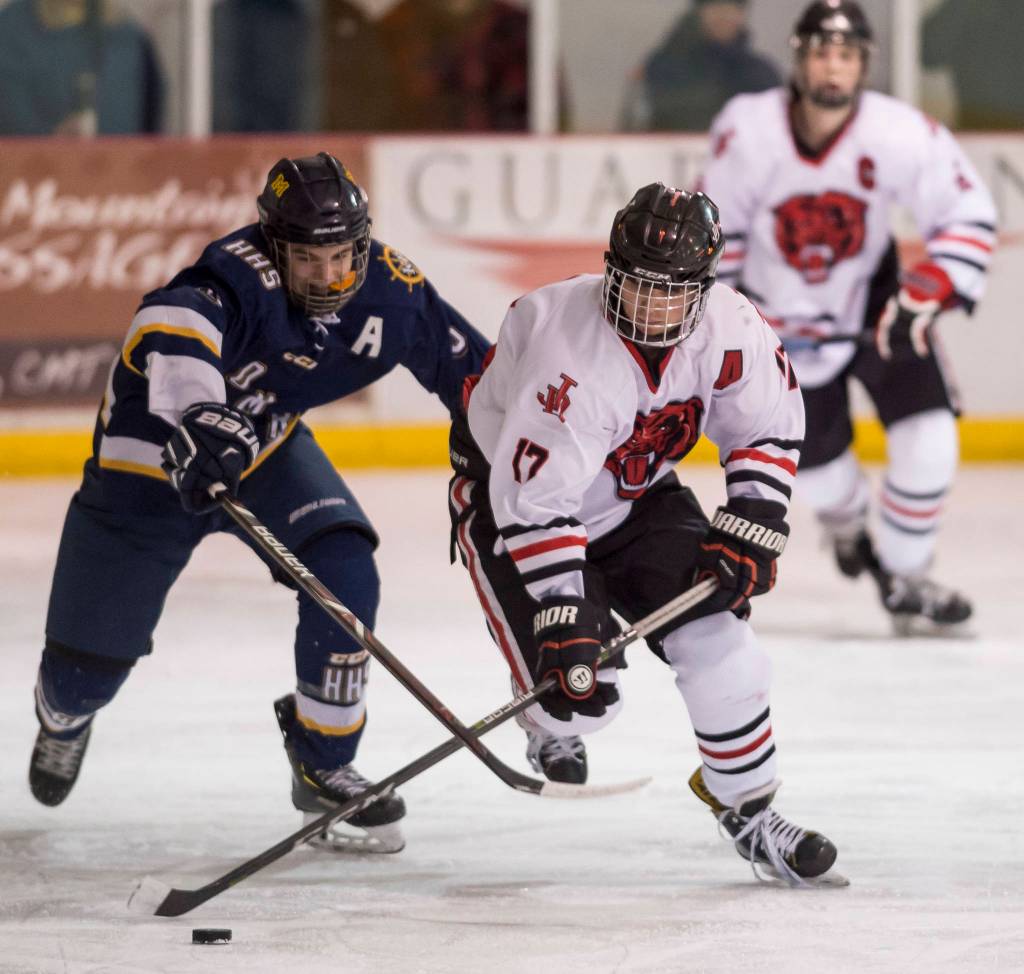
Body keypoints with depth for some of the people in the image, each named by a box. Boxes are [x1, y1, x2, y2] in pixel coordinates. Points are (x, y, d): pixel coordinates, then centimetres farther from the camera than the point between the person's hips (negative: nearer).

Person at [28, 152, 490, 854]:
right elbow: (172, 324, -58)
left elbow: (467, 363, 1)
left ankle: (323, 764, -3)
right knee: (88, 664, 4)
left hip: (266, 447, 4)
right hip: (151, 452, -4)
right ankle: (66, 714, 45)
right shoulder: (242, 275, -36)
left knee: (344, 572, -22)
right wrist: (196, 413, -75)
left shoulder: (390, 290, -17)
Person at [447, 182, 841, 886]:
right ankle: (552, 728, 24)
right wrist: (563, 623, -36)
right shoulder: (569, 352, -37)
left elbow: (770, 427, -2)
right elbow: (535, 504, -34)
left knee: (719, 646, -8)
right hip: (505, 493, -5)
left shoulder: (727, 328, -20)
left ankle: (749, 810, 13)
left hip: (634, 493, 5)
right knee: (578, 694, -15)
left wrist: (748, 535, -11)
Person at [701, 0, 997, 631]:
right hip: (780, 317, 0)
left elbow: (969, 216, -15)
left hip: (872, 303, 0)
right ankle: (846, 517, 46)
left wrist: (926, 293, -26)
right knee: (815, 461, 5)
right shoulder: (750, 132, -22)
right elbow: (717, 222, -5)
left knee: (928, 435, -15)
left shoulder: (902, 135, -25)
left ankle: (905, 580, 6)